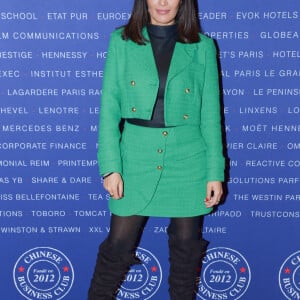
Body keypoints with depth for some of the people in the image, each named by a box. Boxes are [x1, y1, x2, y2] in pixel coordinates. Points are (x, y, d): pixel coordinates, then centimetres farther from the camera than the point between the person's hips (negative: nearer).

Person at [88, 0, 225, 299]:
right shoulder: (121, 41, 1)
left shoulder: (202, 46, 1)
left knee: (186, 243, 11)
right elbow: (109, 107, -1)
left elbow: (211, 113, 2)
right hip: (137, 158, 0)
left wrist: (215, 172, -2)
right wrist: (110, 166, -8)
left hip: (188, 159, 1)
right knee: (120, 242, 6)